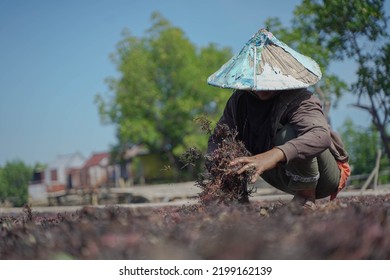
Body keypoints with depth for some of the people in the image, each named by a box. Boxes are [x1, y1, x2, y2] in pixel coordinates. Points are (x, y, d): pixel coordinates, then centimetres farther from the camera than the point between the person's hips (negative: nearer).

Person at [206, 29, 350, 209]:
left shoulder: (299, 101, -30)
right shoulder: (241, 99, -9)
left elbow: (321, 136, -50)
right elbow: (218, 137, -6)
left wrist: (275, 155, -66)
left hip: (326, 178, -6)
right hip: (289, 179, 6)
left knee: (289, 133, -34)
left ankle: (307, 198, -15)